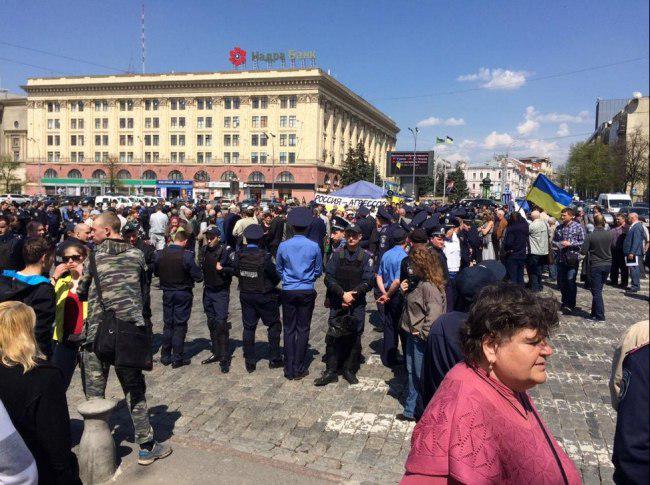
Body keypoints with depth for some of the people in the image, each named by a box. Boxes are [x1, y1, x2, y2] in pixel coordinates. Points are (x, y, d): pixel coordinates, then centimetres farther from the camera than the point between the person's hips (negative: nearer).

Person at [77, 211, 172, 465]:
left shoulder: (94, 256, 0)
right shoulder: (136, 254, 6)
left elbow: (82, 292, 9)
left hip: (97, 331, -1)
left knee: (94, 395, 11)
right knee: (135, 391, 12)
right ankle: (146, 446, 17)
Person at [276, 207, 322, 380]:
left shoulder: (283, 246, -6)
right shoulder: (314, 246, -8)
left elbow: (278, 269, 8)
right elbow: (319, 270, 5)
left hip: (288, 292, 1)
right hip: (307, 292, -1)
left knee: (289, 330, 9)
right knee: (303, 329, 7)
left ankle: (289, 369, 14)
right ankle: (299, 368, 12)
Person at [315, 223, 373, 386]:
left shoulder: (366, 256, 0)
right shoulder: (337, 253, 2)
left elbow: (368, 281, -4)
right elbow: (329, 278, -4)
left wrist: (352, 294, -15)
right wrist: (343, 294, -14)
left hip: (357, 304, 0)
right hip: (337, 303, 0)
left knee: (354, 338, 6)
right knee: (333, 337, -1)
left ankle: (350, 370, 20)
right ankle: (331, 371, 10)